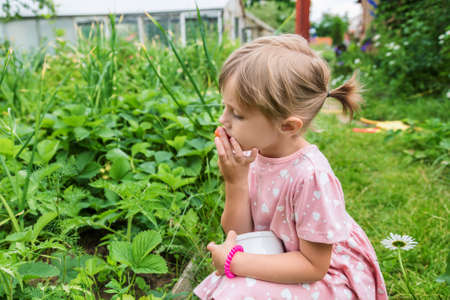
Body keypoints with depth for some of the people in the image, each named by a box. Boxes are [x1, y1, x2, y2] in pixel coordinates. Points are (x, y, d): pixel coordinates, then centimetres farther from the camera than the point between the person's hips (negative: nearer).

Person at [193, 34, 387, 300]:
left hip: (324, 278, -6)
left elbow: (314, 265, -21)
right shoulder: (251, 155, -11)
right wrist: (236, 181, -22)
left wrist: (235, 261, -22)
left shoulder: (311, 177, -30)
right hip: (276, 262, 6)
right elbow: (238, 234, -6)